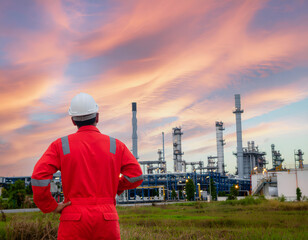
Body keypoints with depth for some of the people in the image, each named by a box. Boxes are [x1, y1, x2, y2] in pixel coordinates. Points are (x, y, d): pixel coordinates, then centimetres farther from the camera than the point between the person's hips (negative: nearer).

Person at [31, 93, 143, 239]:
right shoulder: (115, 145, 4)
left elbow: (39, 177, -13)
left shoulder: (61, 145, 1)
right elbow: (136, 175, -4)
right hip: (106, 219, 1)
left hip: (74, 219, -1)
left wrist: (50, 206, 0)